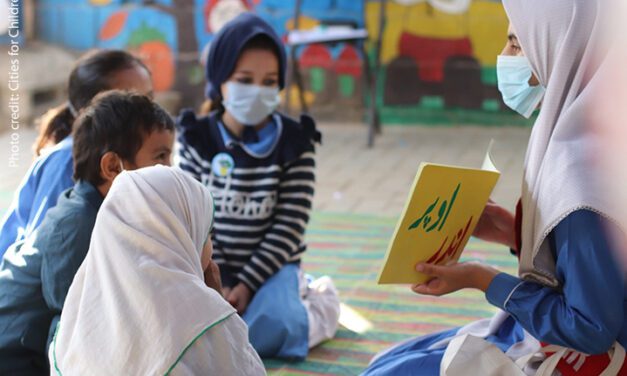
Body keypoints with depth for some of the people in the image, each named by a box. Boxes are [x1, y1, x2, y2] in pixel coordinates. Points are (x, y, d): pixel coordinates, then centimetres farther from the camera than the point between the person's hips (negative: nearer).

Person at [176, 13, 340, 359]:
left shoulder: (295, 143, -7)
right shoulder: (196, 139, -4)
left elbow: (289, 226, -10)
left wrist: (247, 283, -18)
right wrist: (219, 285, -16)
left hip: (271, 265, -2)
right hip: (213, 268, 2)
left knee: (266, 333, -29)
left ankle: (320, 302, 9)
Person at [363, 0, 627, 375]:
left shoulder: (586, 171, -28)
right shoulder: (571, 137, 1)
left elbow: (591, 329, -24)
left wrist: (483, 279, -16)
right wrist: (516, 234, 1)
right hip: (542, 331, 9)